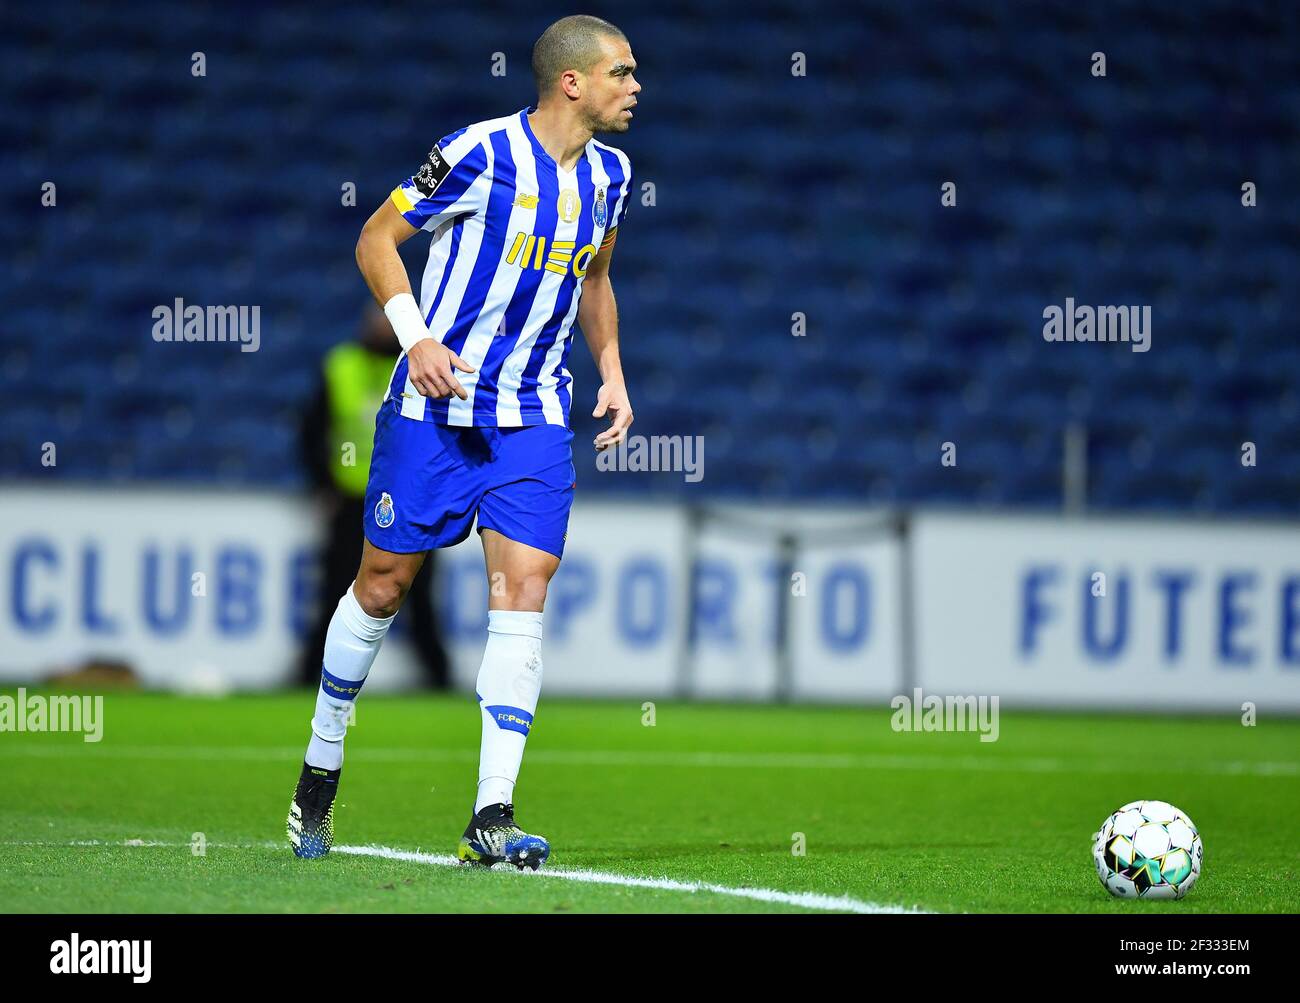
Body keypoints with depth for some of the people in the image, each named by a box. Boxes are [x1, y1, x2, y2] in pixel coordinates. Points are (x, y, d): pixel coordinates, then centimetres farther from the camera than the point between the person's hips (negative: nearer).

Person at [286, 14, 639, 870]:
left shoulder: (609, 176, 6)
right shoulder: (482, 154, -14)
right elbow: (378, 238, -5)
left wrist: (612, 373, 13)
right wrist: (416, 336, -17)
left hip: (534, 418, 4)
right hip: (434, 407, -4)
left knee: (524, 586, -10)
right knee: (385, 582, 4)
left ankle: (493, 816, -11)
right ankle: (321, 768, 25)